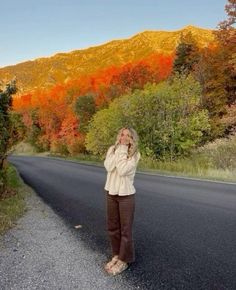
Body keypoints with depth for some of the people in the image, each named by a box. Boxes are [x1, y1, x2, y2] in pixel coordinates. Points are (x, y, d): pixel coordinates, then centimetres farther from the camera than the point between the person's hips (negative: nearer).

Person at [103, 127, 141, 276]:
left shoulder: (135, 154, -11)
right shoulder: (112, 149, 1)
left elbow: (122, 170, -23)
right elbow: (108, 167, -14)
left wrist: (122, 150, -18)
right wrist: (118, 149, -15)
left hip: (126, 194, -5)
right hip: (111, 192, 5)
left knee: (125, 229, 6)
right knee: (112, 227, 16)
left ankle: (125, 259, 25)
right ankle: (116, 255, 35)